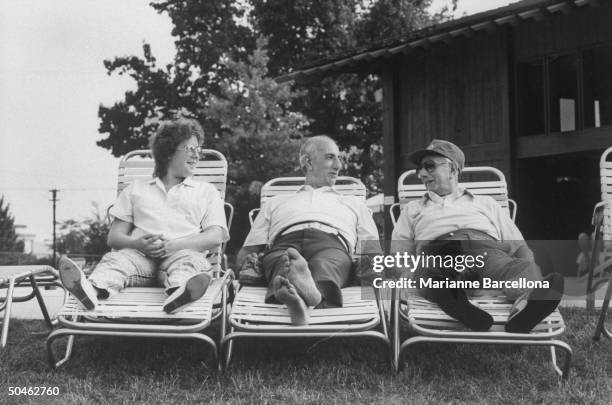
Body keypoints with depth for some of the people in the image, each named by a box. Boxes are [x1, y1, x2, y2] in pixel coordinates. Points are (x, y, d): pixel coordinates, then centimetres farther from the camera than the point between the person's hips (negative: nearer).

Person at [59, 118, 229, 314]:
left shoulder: (207, 191, 25)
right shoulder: (136, 189, 27)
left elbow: (216, 235, 8)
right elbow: (114, 237, 17)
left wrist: (174, 245, -10)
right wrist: (137, 244, -9)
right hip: (140, 254, 1)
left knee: (188, 260, -36)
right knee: (117, 257, -32)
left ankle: (179, 293, -69)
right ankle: (92, 290, -63)